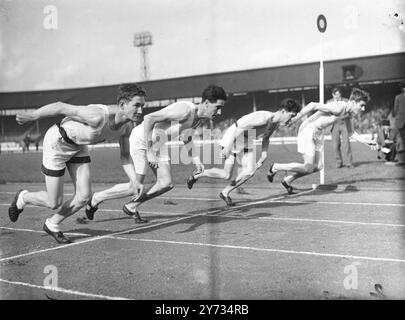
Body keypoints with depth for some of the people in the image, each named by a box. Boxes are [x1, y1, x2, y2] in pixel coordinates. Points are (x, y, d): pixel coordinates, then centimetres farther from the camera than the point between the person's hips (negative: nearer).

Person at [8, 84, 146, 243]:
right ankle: (23, 198, 31)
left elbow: (124, 155, 0)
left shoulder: (127, 125, -13)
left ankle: (52, 225, 24)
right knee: (54, 203, -1)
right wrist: (32, 116, -19)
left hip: (78, 145, 7)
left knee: (84, 196, -1)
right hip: (56, 142, -7)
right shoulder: (99, 116, -37)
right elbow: (61, 107, -27)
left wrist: (134, 180, -15)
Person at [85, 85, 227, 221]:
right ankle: (96, 198, 12)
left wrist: (196, 160, 7)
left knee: (166, 184, -1)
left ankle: (131, 207, 15)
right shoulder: (185, 110, -31)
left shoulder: (200, 117, -3)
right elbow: (148, 118, -33)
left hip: (158, 143, 9)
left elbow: (186, 137, 18)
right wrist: (149, 152, -31)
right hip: (141, 139, -9)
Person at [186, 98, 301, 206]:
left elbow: (265, 137, 18)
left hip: (246, 141, 8)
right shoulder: (264, 117, -30)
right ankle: (196, 176, 14)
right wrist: (228, 147, -28)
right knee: (226, 175, -9)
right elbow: (239, 128, -29)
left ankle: (225, 192, 7)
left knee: (250, 172, -9)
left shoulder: (276, 122, -1)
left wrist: (264, 155, 8)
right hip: (232, 137, -8)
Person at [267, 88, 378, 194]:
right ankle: (275, 167, 8)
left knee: (318, 167, 7)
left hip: (318, 134, 9)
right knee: (308, 168, -9)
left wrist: (366, 142, 11)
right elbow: (313, 105, -27)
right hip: (308, 131, -9)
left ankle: (287, 180, 21)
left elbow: (351, 132, 18)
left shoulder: (348, 113, 4)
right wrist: (296, 118, -25)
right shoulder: (338, 108, -25)